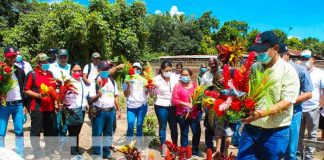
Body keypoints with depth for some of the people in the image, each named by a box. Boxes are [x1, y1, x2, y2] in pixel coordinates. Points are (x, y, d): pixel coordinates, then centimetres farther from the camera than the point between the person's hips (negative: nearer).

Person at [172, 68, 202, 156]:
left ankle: (195, 151, 25)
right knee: (184, 133, 8)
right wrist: (186, 104, -17)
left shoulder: (194, 84, 5)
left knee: (197, 132, 5)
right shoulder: (178, 85, -5)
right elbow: (174, 100, -10)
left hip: (194, 113, 3)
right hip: (182, 114, -3)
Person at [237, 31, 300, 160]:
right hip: (250, 127, 4)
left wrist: (262, 113, -30)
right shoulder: (253, 68, 5)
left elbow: (286, 102, -16)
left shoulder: (288, 71, -9)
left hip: (275, 132, -3)